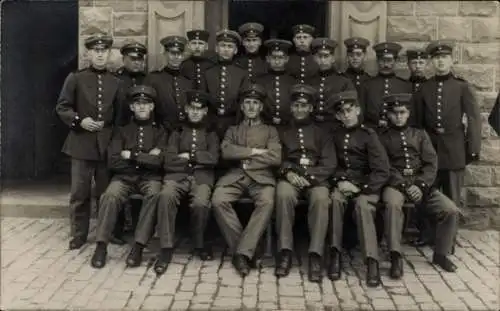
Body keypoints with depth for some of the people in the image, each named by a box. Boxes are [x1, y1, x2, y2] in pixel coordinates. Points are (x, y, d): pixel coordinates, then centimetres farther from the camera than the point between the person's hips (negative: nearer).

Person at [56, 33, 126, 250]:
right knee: (79, 193, 2)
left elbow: (121, 116, 12)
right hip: (81, 144, -2)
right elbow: (61, 107, 1)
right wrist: (79, 121, -14)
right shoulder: (75, 78, 1)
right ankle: (78, 235, 14)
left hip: (107, 145, 2)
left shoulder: (116, 83, 8)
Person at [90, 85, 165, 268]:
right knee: (110, 195, -31)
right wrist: (145, 158, -4)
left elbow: (158, 161, -5)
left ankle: (139, 245, -29)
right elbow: (113, 162, -1)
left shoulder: (160, 131, 10)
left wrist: (132, 155, -5)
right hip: (125, 177, 1)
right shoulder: (122, 130, 13)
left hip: (149, 177, -1)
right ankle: (101, 246, -22)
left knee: (155, 194, -35)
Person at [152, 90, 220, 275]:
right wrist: (198, 160, 0)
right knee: (166, 196, -35)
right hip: (177, 176, 1)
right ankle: (166, 249, -27)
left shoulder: (211, 135, 20)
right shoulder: (177, 133, 20)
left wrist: (189, 156, 0)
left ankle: (199, 244, -6)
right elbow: (169, 162, 4)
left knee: (200, 203, -34)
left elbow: (213, 159, 1)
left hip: (201, 177, 0)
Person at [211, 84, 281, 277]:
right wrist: (255, 151, -2)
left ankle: (243, 252, -32)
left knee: (267, 202, -36)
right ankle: (241, 249, -19)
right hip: (236, 175, 1)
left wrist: (246, 159, 0)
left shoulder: (270, 131, 21)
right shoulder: (233, 130, 25)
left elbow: (276, 158, 3)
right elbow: (226, 152, 2)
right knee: (218, 201, -30)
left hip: (261, 176, -1)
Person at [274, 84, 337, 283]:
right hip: (290, 177, 0)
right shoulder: (283, 132, 19)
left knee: (321, 199, -35)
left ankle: (316, 255, -34)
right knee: (283, 194, -35)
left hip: (316, 178, 0)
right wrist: (288, 172, -11)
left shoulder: (322, 133, 17)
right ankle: (285, 251, -30)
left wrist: (308, 176, -12)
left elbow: (330, 164, 6)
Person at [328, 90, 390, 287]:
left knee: (362, 205, -33)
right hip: (343, 181, 3)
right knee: (335, 199, -30)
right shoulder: (336, 136, 9)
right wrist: (340, 180, -9)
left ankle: (372, 262, -32)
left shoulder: (368, 135, -3)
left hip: (366, 184, -2)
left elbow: (382, 171, -8)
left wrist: (360, 187, -17)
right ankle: (335, 254, -25)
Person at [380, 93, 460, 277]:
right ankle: (396, 257, -33)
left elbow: (431, 163, 7)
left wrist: (420, 185, -11)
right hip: (396, 184, -3)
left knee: (451, 211, -18)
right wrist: (405, 186, -16)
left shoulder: (420, 134, 17)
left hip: (421, 184, 3)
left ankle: (441, 254, 3)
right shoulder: (383, 138, 10)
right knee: (392, 204, -37)